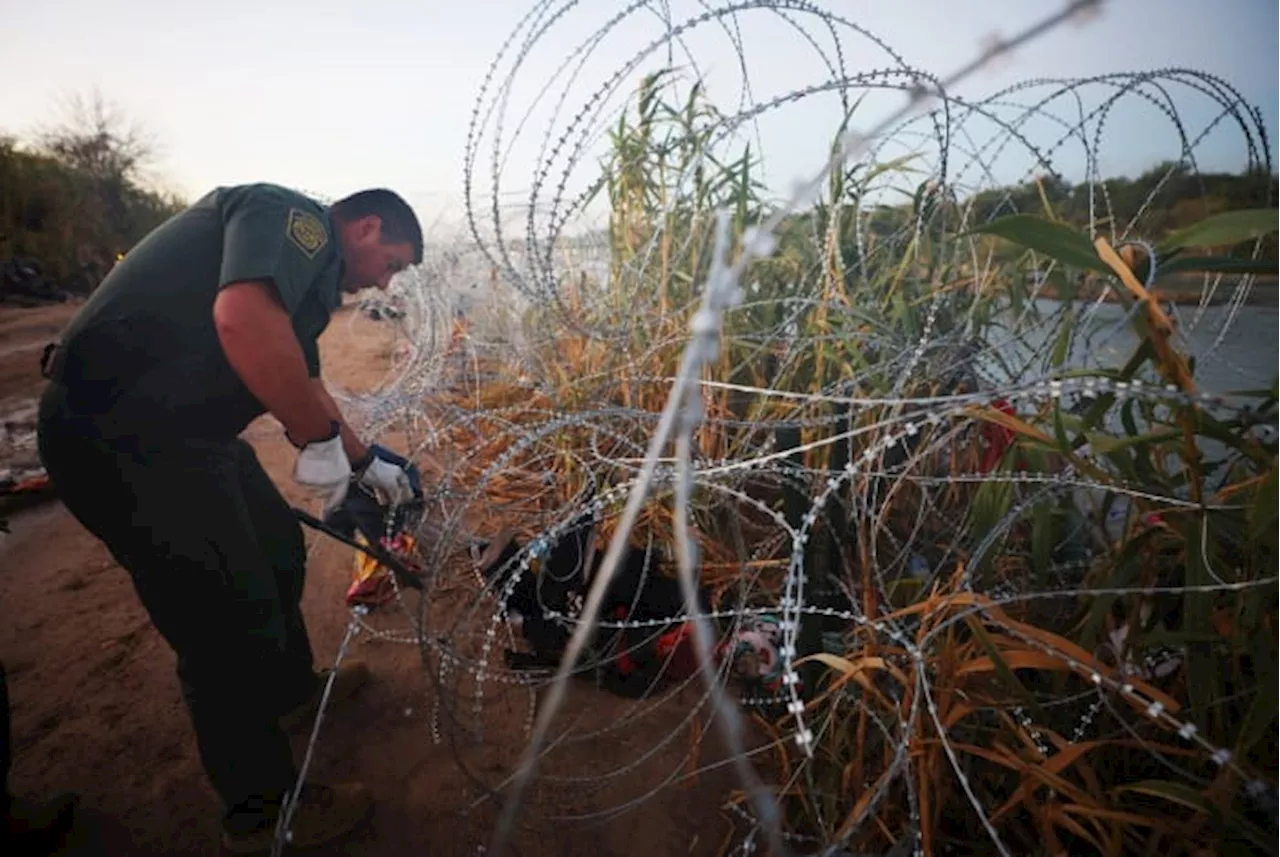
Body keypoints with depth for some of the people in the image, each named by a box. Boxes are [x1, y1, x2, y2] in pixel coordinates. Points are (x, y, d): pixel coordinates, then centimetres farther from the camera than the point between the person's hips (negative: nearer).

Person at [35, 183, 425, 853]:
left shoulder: (305, 264, 19)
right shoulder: (295, 218, -11)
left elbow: (301, 382, 27)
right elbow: (243, 320, -32)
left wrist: (366, 461, 32)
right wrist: (322, 440, -20)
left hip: (184, 430, 11)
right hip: (120, 439, -10)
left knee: (277, 549, 21)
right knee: (228, 624, -1)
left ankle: (291, 691, 45)